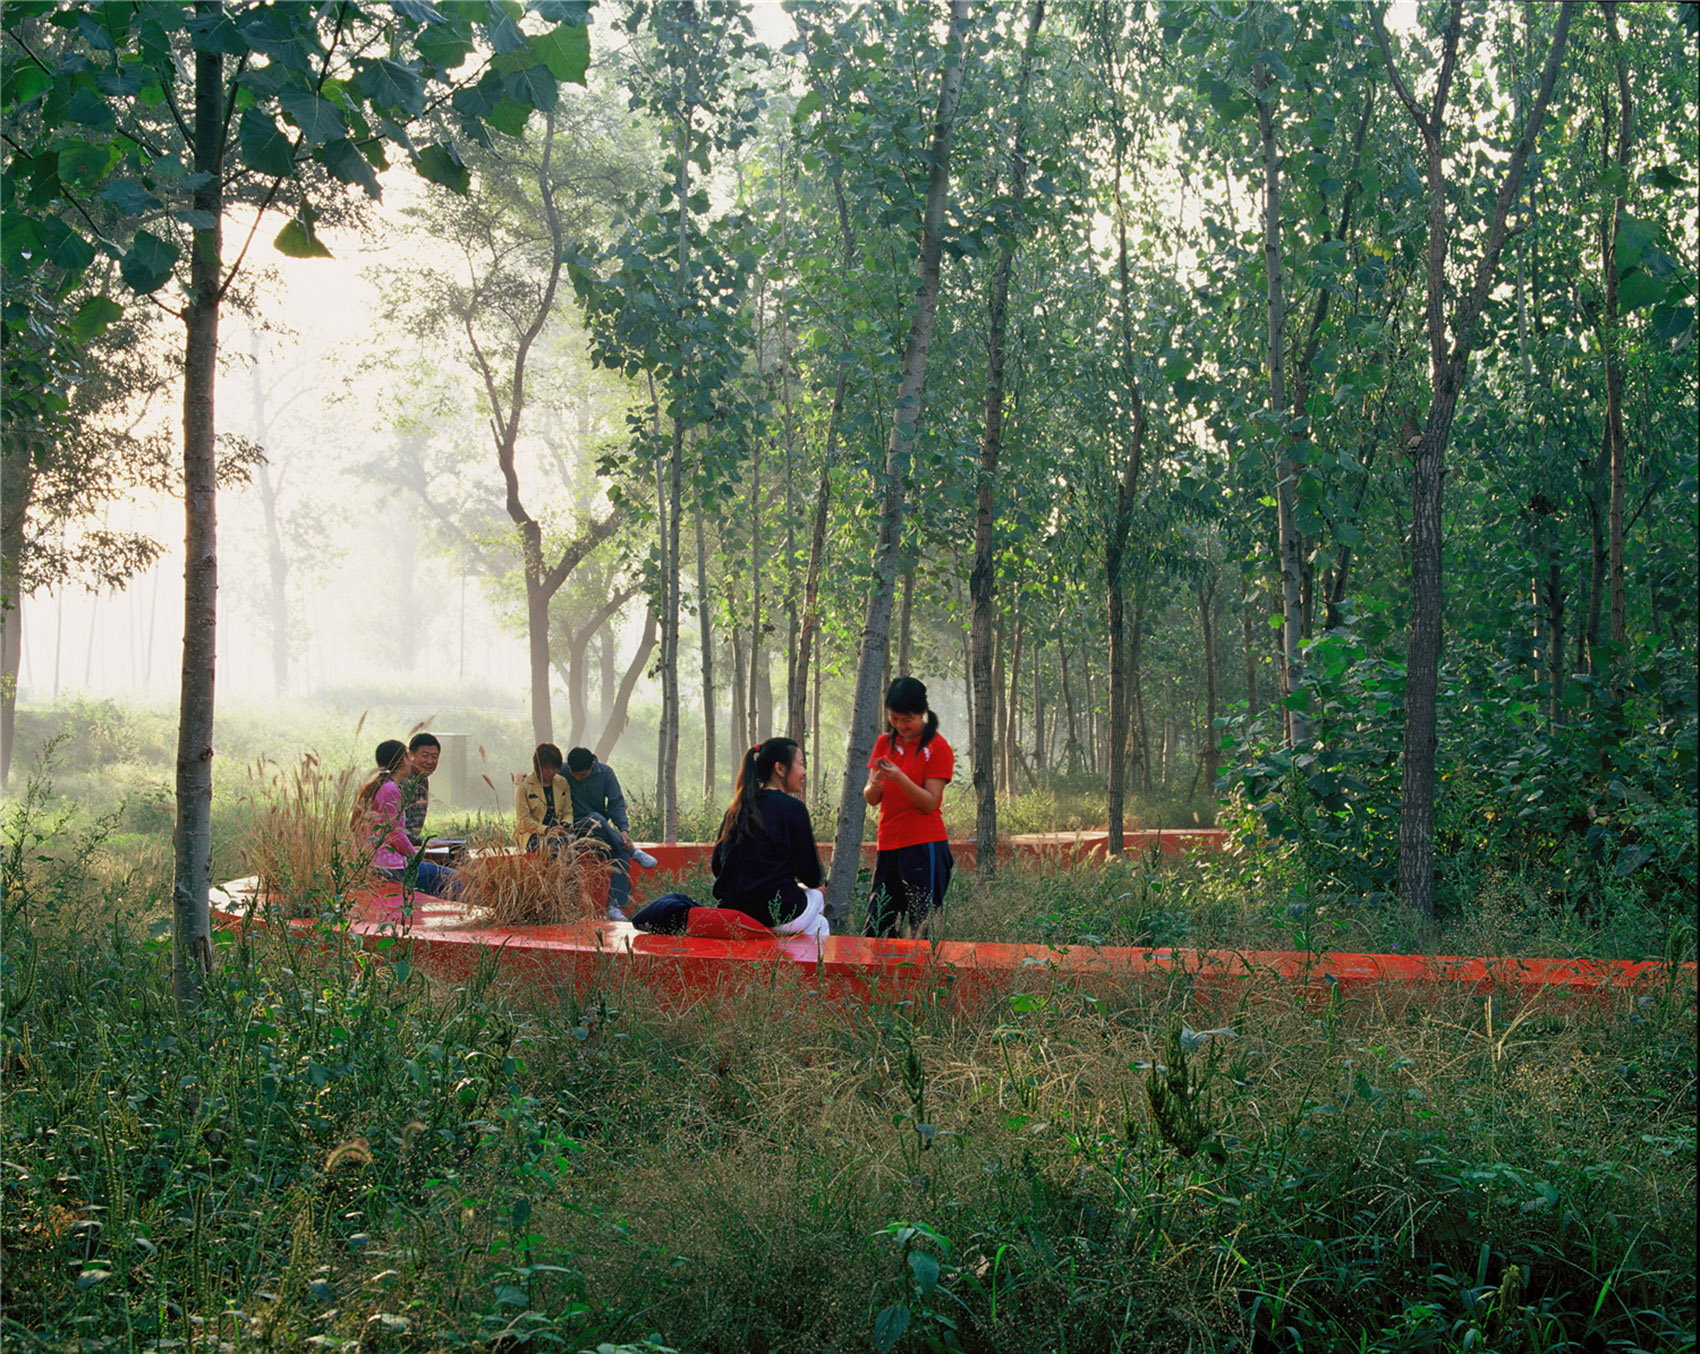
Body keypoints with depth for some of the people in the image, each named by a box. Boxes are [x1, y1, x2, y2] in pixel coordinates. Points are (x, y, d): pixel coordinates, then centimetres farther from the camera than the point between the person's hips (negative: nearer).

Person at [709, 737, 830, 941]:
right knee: (818, 896, 27)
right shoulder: (793, 808, -9)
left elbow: (716, 866, 12)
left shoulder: (735, 809, 8)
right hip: (776, 916, -6)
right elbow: (812, 878, -7)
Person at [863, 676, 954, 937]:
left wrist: (900, 778, -24)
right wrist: (875, 785, -14)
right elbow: (871, 799, 9)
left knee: (923, 929, -6)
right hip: (888, 846, 6)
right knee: (876, 931, 5)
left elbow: (930, 803, -10)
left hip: (924, 846, -6)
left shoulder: (937, 747, -4)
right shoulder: (885, 743, 13)